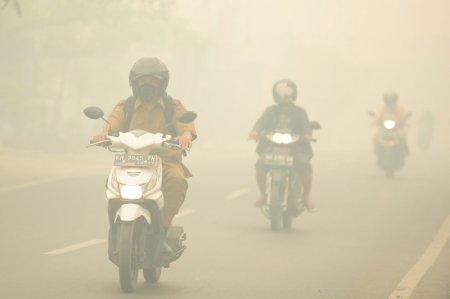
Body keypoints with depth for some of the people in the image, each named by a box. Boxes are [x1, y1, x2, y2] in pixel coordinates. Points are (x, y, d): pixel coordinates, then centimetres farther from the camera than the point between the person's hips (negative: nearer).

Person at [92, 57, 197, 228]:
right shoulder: (125, 107, 16)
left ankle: (163, 225, -24)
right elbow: (112, 124, -4)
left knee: (177, 183, -35)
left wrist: (186, 136, -31)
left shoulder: (174, 106, 14)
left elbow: (187, 125, -5)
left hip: (166, 161, -1)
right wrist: (104, 134, -29)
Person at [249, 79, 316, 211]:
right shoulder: (271, 111, 18)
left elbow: (305, 125, -4)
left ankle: (306, 195, -4)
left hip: (295, 147, -1)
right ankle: (263, 194, -6)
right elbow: (262, 121, -1)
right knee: (260, 165, -27)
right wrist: (255, 131, -25)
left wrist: (307, 134, -29)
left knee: (305, 166, -29)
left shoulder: (299, 112, 14)